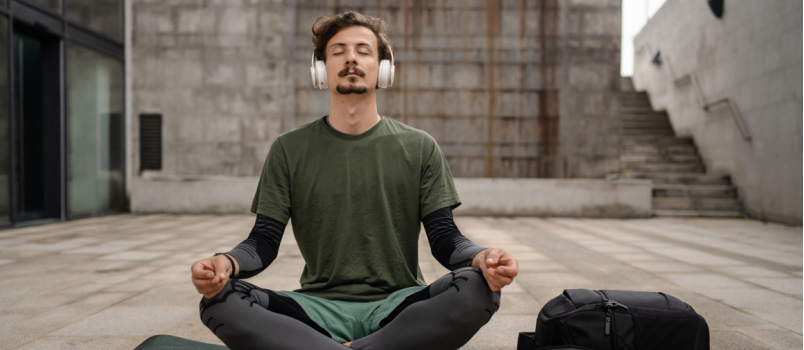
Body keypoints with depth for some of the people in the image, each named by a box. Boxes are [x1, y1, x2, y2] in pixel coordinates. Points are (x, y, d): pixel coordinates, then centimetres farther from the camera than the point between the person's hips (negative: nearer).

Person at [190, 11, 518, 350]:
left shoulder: (419, 148, 5)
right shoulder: (289, 150, 7)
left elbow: (444, 236, 1)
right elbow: (264, 240, 3)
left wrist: (481, 258, -22)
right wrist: (226, 262, -20)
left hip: (398, 306, 1)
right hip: (318, 306, 0)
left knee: (476, 289, -30)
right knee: (220, 302, -25)